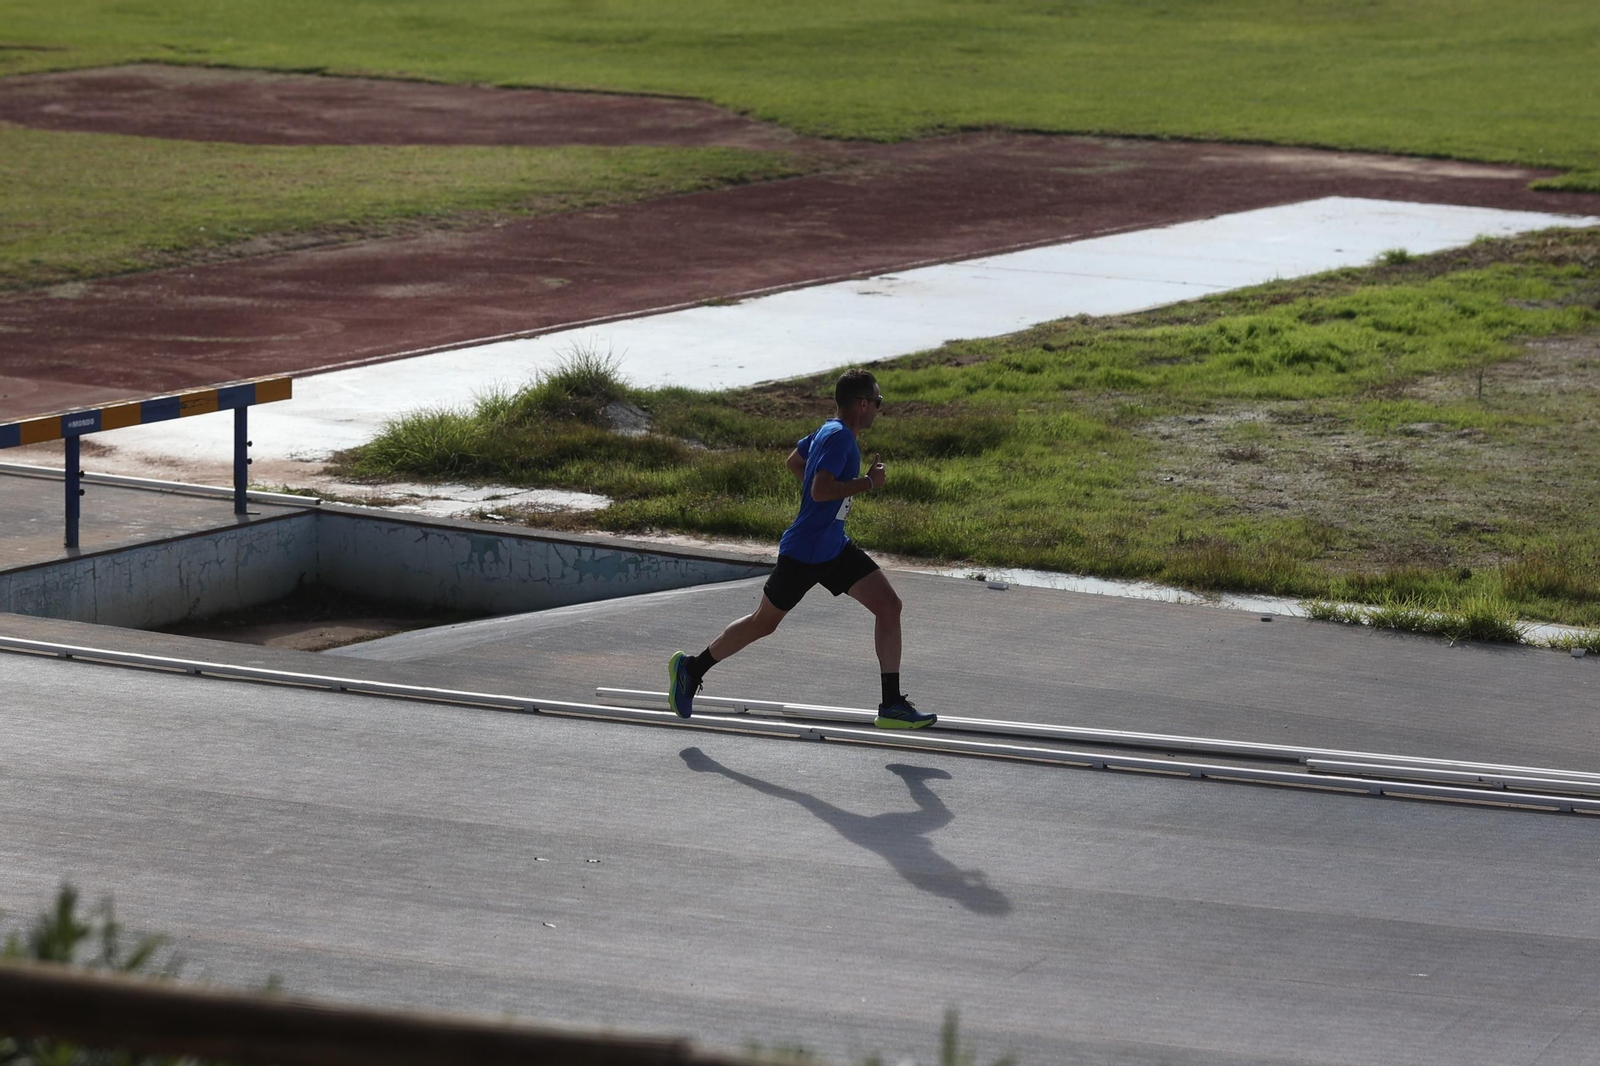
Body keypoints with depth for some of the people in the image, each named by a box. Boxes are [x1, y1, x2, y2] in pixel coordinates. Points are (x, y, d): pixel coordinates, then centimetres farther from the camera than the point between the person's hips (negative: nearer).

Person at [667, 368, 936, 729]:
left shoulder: (829, 432, 8)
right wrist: (868, 482, -22)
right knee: (763, 623, 7)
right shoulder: (839, 437, -21)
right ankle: (691, 667, 27)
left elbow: (794, 461, 23)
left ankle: (892, 705, -2)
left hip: (835, 549, 9)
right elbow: (820, 490, -31)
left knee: (889, 606, -3)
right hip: (803, 553, -9)